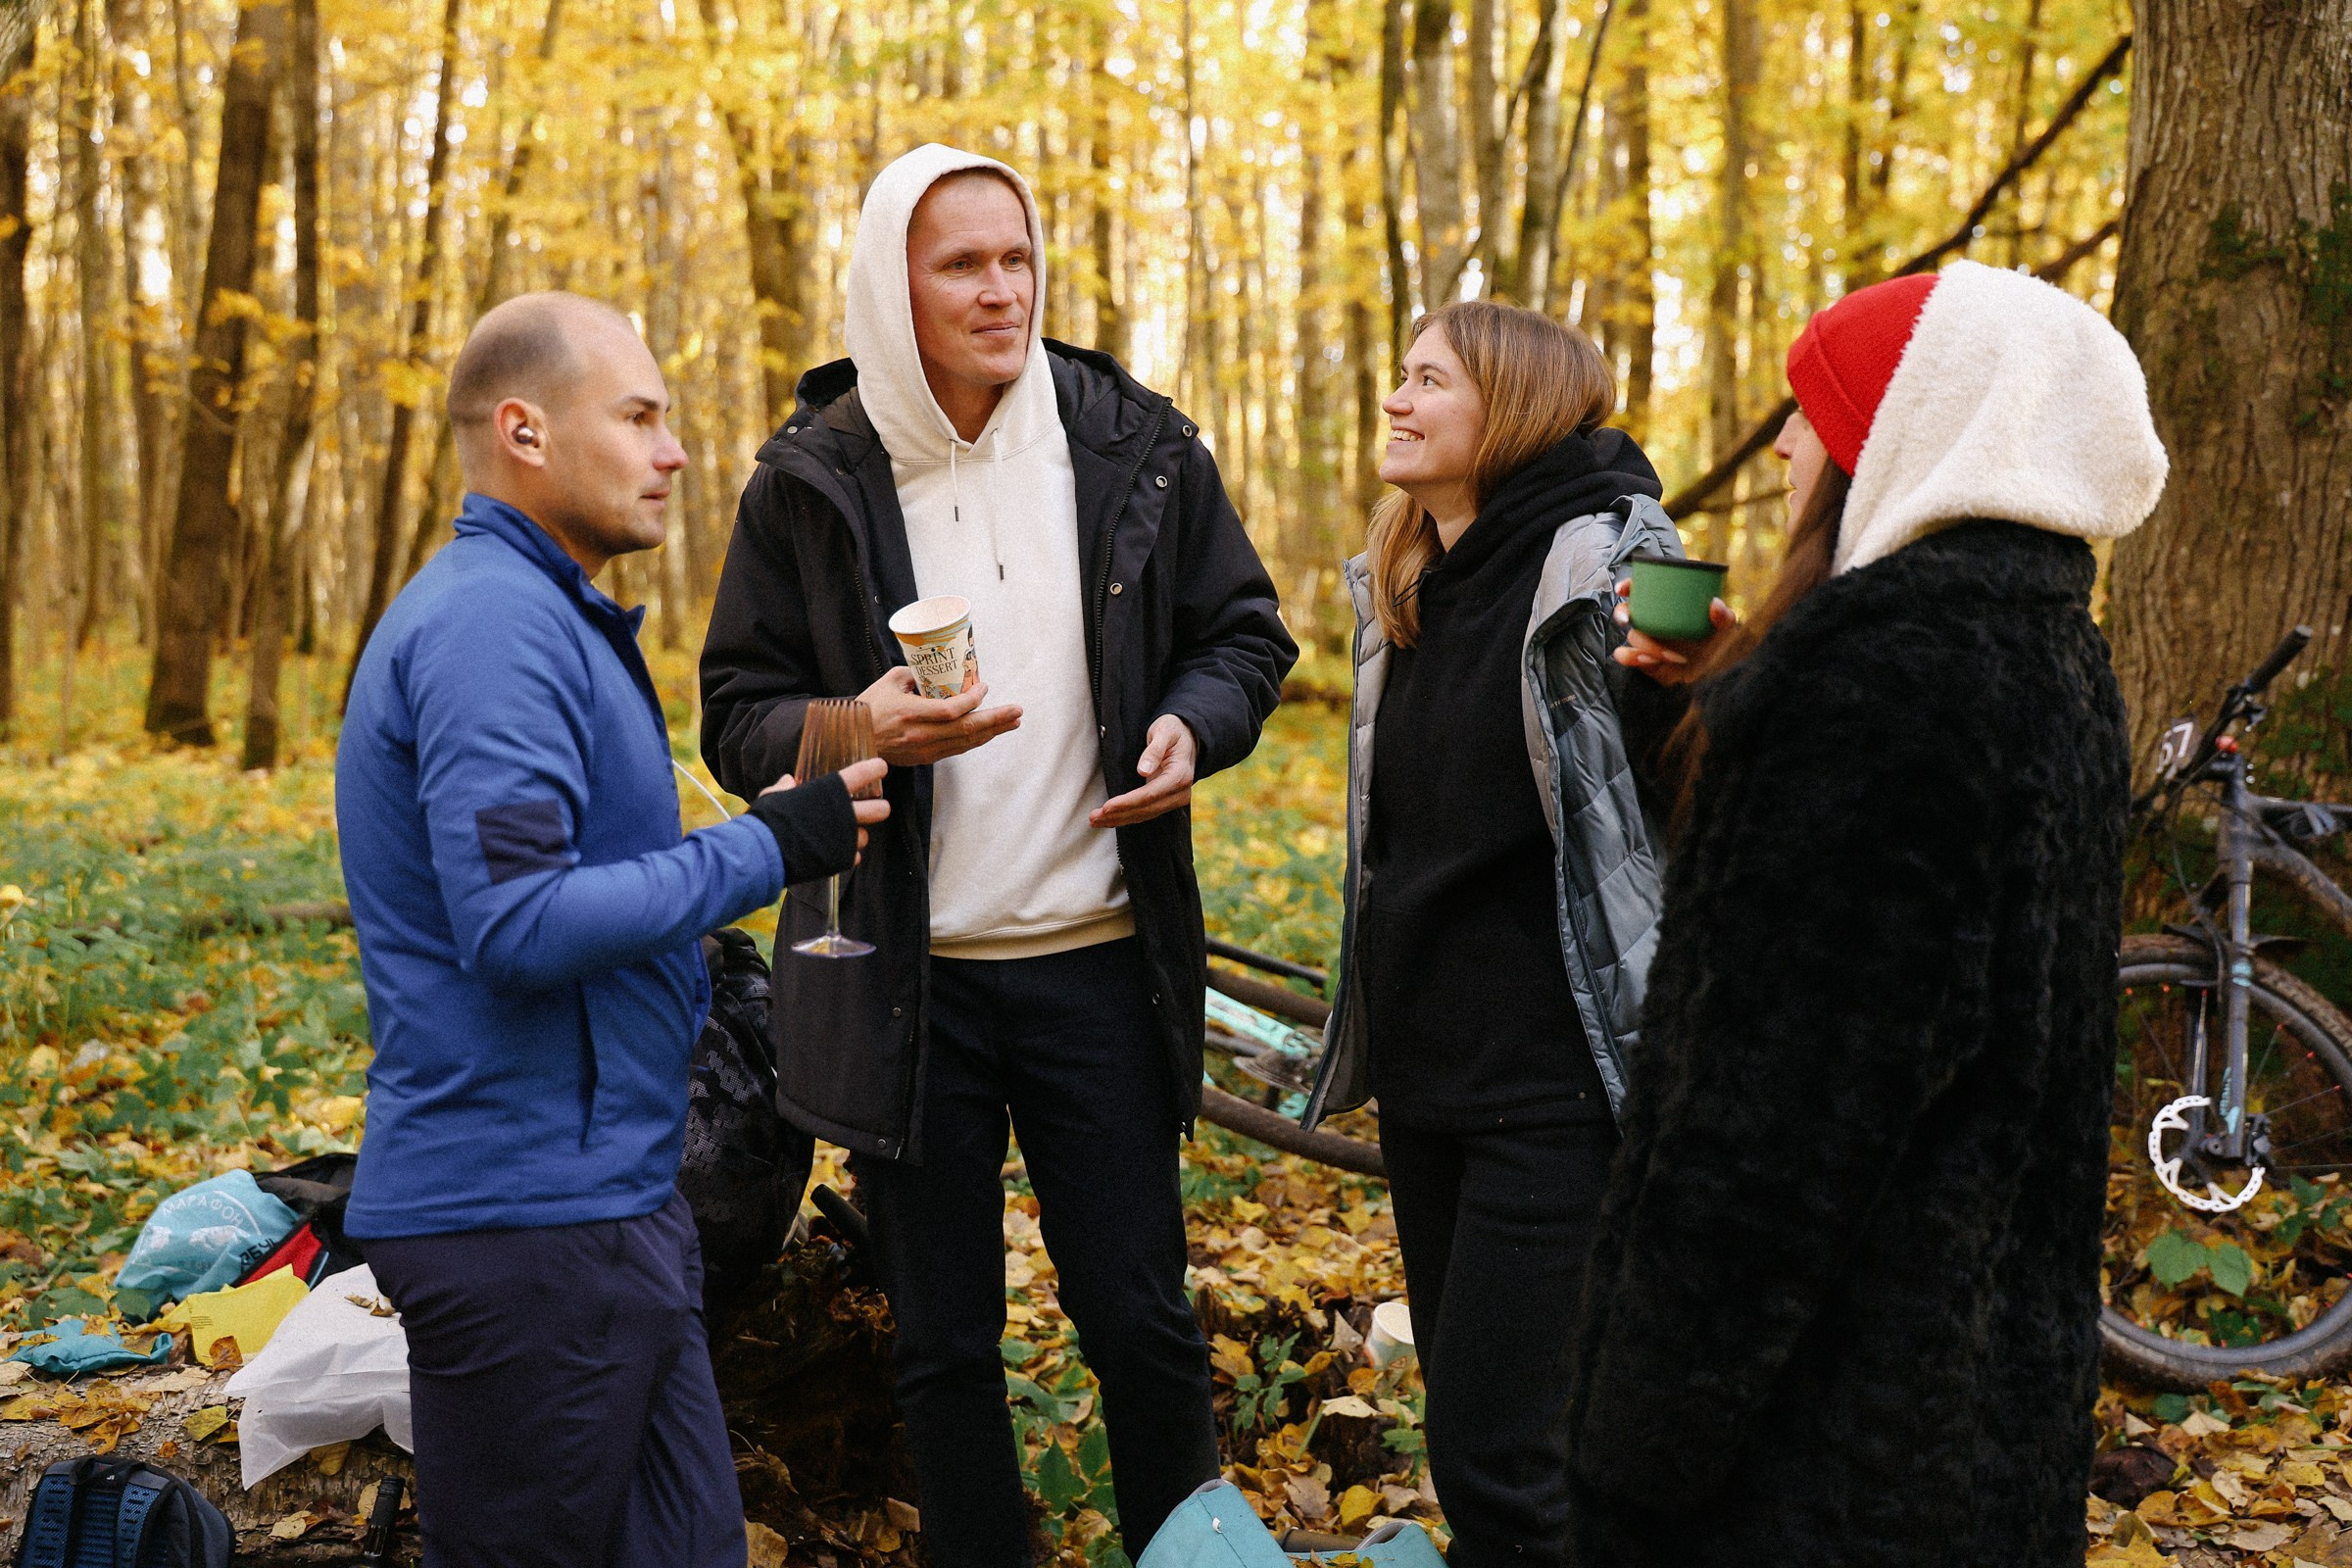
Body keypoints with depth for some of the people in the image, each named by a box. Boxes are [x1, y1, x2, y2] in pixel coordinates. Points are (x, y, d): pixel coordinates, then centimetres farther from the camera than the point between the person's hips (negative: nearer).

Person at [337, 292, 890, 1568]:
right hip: (524, 1217, -10)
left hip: (598, 1196, 10)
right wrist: (766, 849, -17)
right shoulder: (494, 625, -17)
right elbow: (519, 925, -25)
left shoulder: (540, 616, 17)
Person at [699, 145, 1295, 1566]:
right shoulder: (813, 482, -2)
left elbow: (1244, 633, 11)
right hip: (902, 976, 0)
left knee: (1141, 1316, 8)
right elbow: (738, 714, 2)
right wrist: (856, 732, -19)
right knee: (945, 1341, 11)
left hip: (1098, 960, 1)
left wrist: (1196, 726, -11)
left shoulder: (1136, 447, 1)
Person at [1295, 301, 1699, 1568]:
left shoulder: (1610, 557, -12)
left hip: (1552, 1076, -8)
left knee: (1500, 1460, -8)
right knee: (1466, 1420, 16)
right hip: (1423, 1059, 8)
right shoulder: (1399, 586, 11)